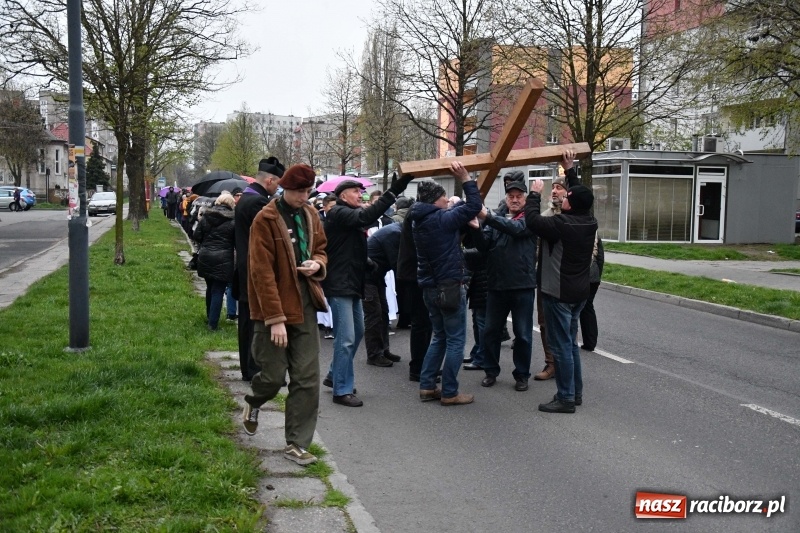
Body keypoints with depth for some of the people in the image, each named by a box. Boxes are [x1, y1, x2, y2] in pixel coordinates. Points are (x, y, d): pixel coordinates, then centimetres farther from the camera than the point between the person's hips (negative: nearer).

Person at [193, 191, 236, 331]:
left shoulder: (206, 216, 3)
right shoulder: (232, 220, -8)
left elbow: (197, 236, 4)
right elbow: (237, 242, -8)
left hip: (205, 257, 5)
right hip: (223, 259, -4)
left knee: (210, 288, 22)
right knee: (218, 291, 0)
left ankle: (209, 316, 37)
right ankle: (213, 323, -1)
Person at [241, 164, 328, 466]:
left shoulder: (310, 215, 7)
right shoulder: (266, 220, -13)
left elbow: (320, 248, 21)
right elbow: (262, 273, -17)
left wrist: (317, 264, -5)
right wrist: (276, 319, -20)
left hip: (305, 306, 6)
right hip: (274, 308, -6)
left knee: (307, 379, 3)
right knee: (274, 375, 2)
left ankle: (296, 444, 13)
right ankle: (253, 403, 38)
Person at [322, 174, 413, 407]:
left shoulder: (351, 216, 18)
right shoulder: (338, 214, -13)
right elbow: (367, 216, -31)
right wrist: (395, 189, -35)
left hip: (352, 285, 10)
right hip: (339, 285, -10)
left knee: (357, 332, 19)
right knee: (346, 338, -8)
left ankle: (335, 375, 33)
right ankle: (342, 390, -1)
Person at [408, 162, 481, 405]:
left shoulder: (421, 221, 9)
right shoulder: (442, 219, -17)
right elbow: (474, 205, -14)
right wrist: (465, 178, -11)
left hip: (430, 287, 9)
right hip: (450, 287, -9)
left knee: (439, 337, 19)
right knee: (455, 340, 1)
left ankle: (427, 386, 18)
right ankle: (449, 393, 4)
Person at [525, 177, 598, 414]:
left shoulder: (562, 224, -22)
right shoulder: (589, 222, 3)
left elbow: (532, 220, -20)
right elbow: (581, 200, 21)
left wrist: (535, 194, -5)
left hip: (559, 293, -9)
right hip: (579, 292, 9)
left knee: (560, 345, -3)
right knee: (571, 342, 18)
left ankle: (566, 398, 0)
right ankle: (576, 392, 25)